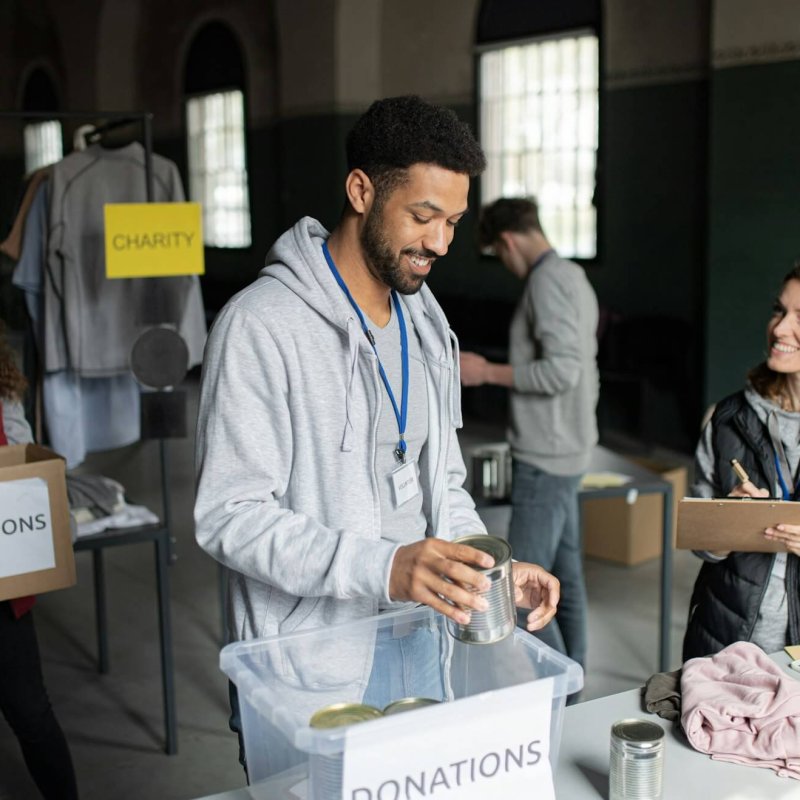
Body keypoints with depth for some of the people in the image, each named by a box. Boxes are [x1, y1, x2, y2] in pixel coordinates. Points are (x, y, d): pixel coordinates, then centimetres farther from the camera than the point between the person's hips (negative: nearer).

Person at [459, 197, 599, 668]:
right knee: (566, 576, 15)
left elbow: (561, 370, -25)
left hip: (545, 458, -10)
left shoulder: (548, 280, -15)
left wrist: (487, 372, -16)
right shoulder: (574, 276, 15)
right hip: (569, 453, 10)